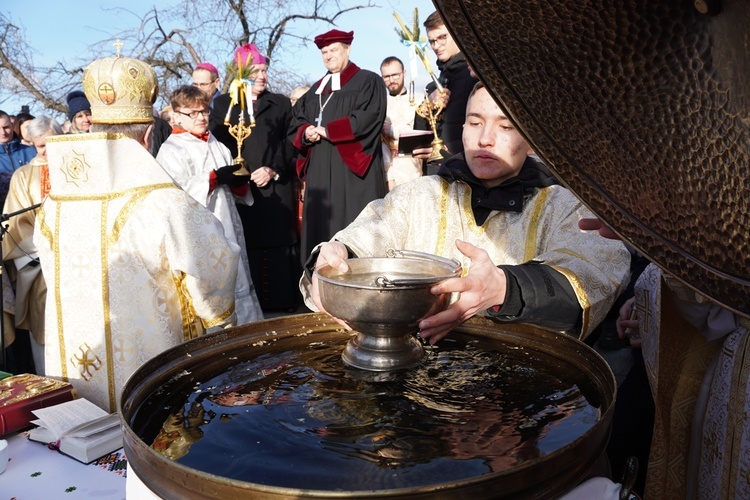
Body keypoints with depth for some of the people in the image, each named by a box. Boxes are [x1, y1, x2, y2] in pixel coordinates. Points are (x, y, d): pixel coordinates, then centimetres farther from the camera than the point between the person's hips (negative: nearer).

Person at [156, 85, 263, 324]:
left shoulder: (217, 147, 16)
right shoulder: (171, 149, -4)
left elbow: (237, 189, 17)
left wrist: (239, 182, -7)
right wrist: (215, 178, -20)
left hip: (227, 229, 6)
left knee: (236, 284, 11)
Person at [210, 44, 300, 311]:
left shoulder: (280, 103, 16)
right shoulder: (223, 104, 14)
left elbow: (289, 143, 8)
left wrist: (273, 169, -8)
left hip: (276, 187, 1)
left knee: (276, 244, -3)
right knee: (245, 246, -4)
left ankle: (280, 300, 4)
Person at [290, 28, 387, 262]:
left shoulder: (368, 82, 4)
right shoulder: (316, 90, 23)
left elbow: (368, 119, -11)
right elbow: (296, 122, 19)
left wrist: (327, 130, -10)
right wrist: (306, 133, -6)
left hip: (353, 168, -6)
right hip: (320, 172, 6)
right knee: (321, 229, 2)